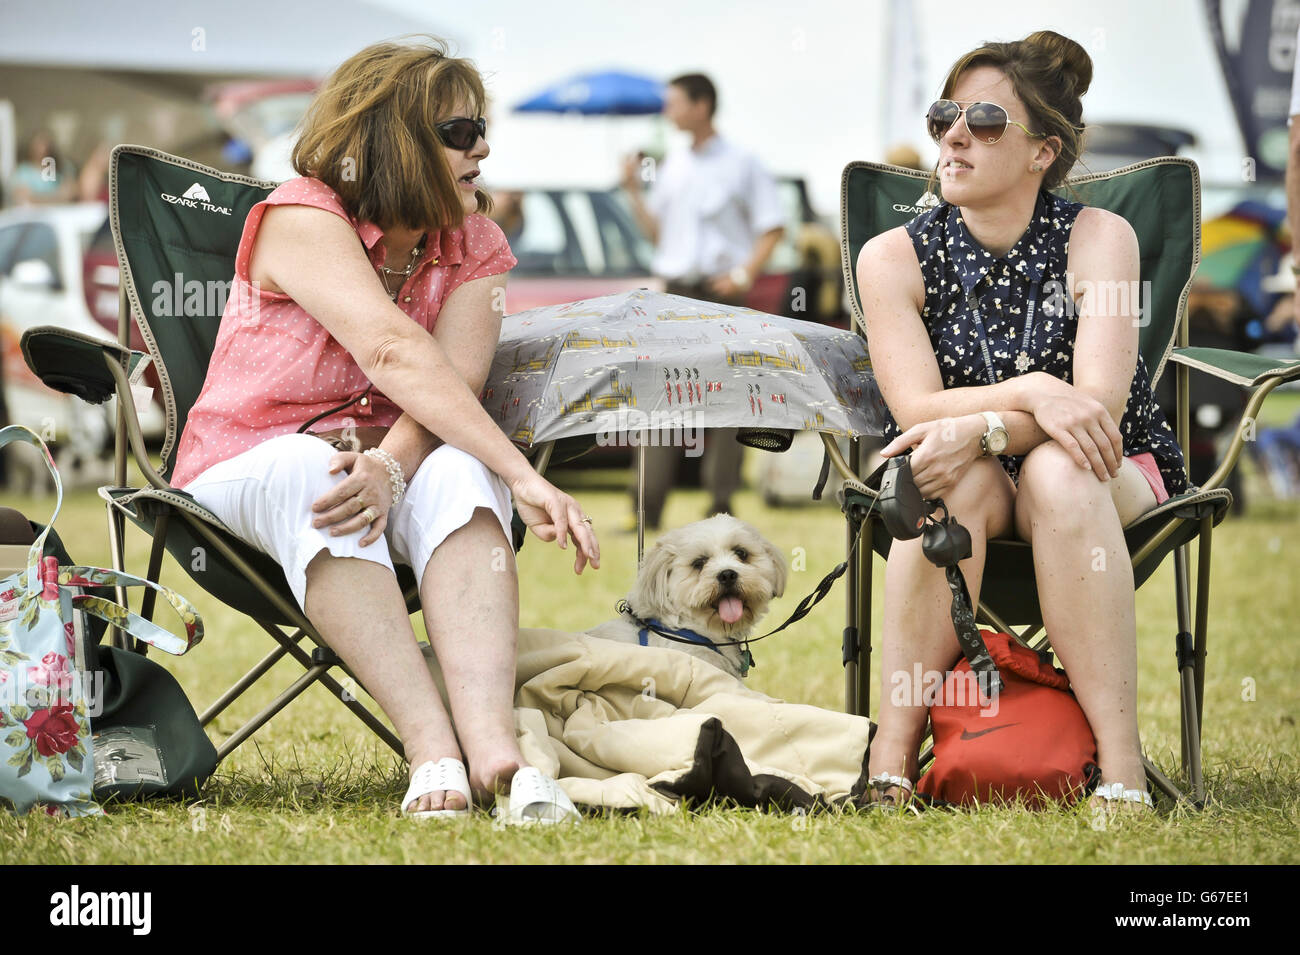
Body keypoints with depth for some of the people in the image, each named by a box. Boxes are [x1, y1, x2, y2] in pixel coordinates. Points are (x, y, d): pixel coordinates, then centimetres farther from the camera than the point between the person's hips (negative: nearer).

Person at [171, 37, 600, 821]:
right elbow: (395, 352, -31)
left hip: (402, 458, 4)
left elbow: (456, 377, -16)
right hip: (250, 463, -4)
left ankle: (491, 740, -53)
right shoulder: (302, 218, -16)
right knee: (311, 476, -39)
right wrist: (526, 477, -40)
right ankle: (432, 744, -52)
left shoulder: (475, 246, 2)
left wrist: (390, 465, -38)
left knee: (459, 475, -31)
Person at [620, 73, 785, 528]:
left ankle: (722, 503, 3)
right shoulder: (672, 167, 15)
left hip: (721, 292, -5)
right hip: (676, 293, 5)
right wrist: (633, 190, 5)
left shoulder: (740, 165, -1)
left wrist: (744, 274, -13)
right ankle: (649, 505, -4)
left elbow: (772, 227, -2)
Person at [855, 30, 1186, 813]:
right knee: (948, 478, -35)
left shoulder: (1098, 238, -8)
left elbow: (1099, 401, -19)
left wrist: (981, 429, -35)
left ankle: (1121, 770, -43)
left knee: (1057, 470, -37)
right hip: (972, 488, 1)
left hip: (1107, 478, -1)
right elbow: (916, 409, -14)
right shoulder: (896, 257, -4)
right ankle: (893, 761, -37)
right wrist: (1032, 394, -30)